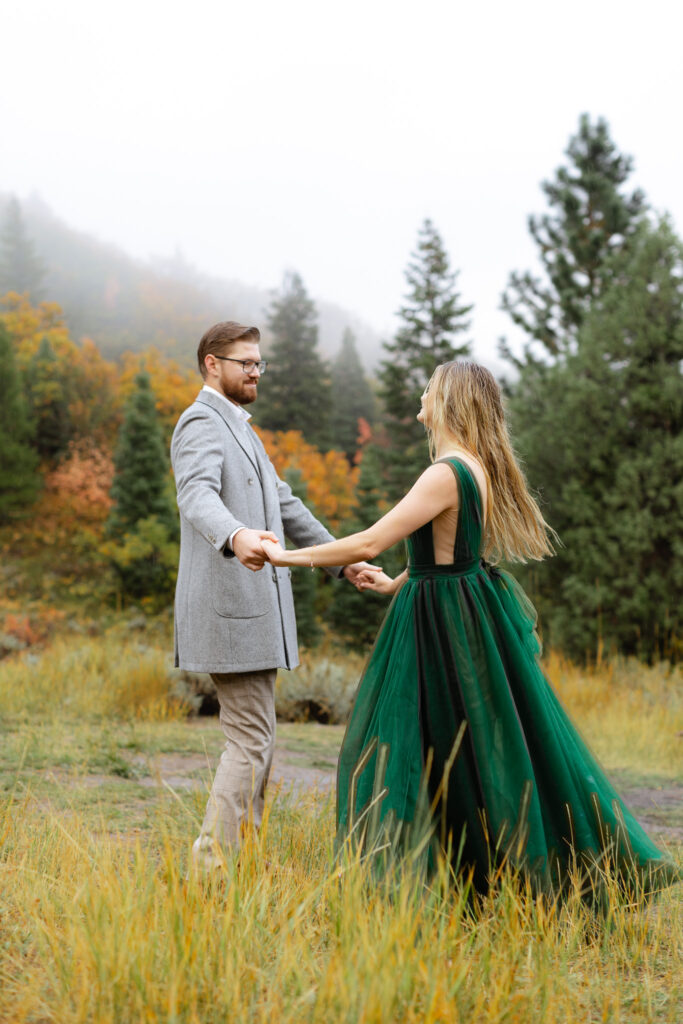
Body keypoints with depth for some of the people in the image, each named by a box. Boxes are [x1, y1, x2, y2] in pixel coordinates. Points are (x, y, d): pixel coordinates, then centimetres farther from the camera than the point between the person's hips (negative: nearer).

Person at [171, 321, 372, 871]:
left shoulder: (239, 428, 23)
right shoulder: (201, 423, -10)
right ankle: (215, 864, -6)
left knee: (254, 740, 12)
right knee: (252, 741, -10)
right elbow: (198, 496, -30)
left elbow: (283, 503, 29)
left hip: (253, 607, 10)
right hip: (229, 606, -10)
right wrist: (236, 537, -50)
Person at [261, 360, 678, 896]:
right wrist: (397, 583, 32)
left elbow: (370, 542, -23)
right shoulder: (481, 468, 9)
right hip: (462, 612, 9)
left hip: (446, 625, -9)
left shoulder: (449, 473, -21)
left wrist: (287, 556, -16)